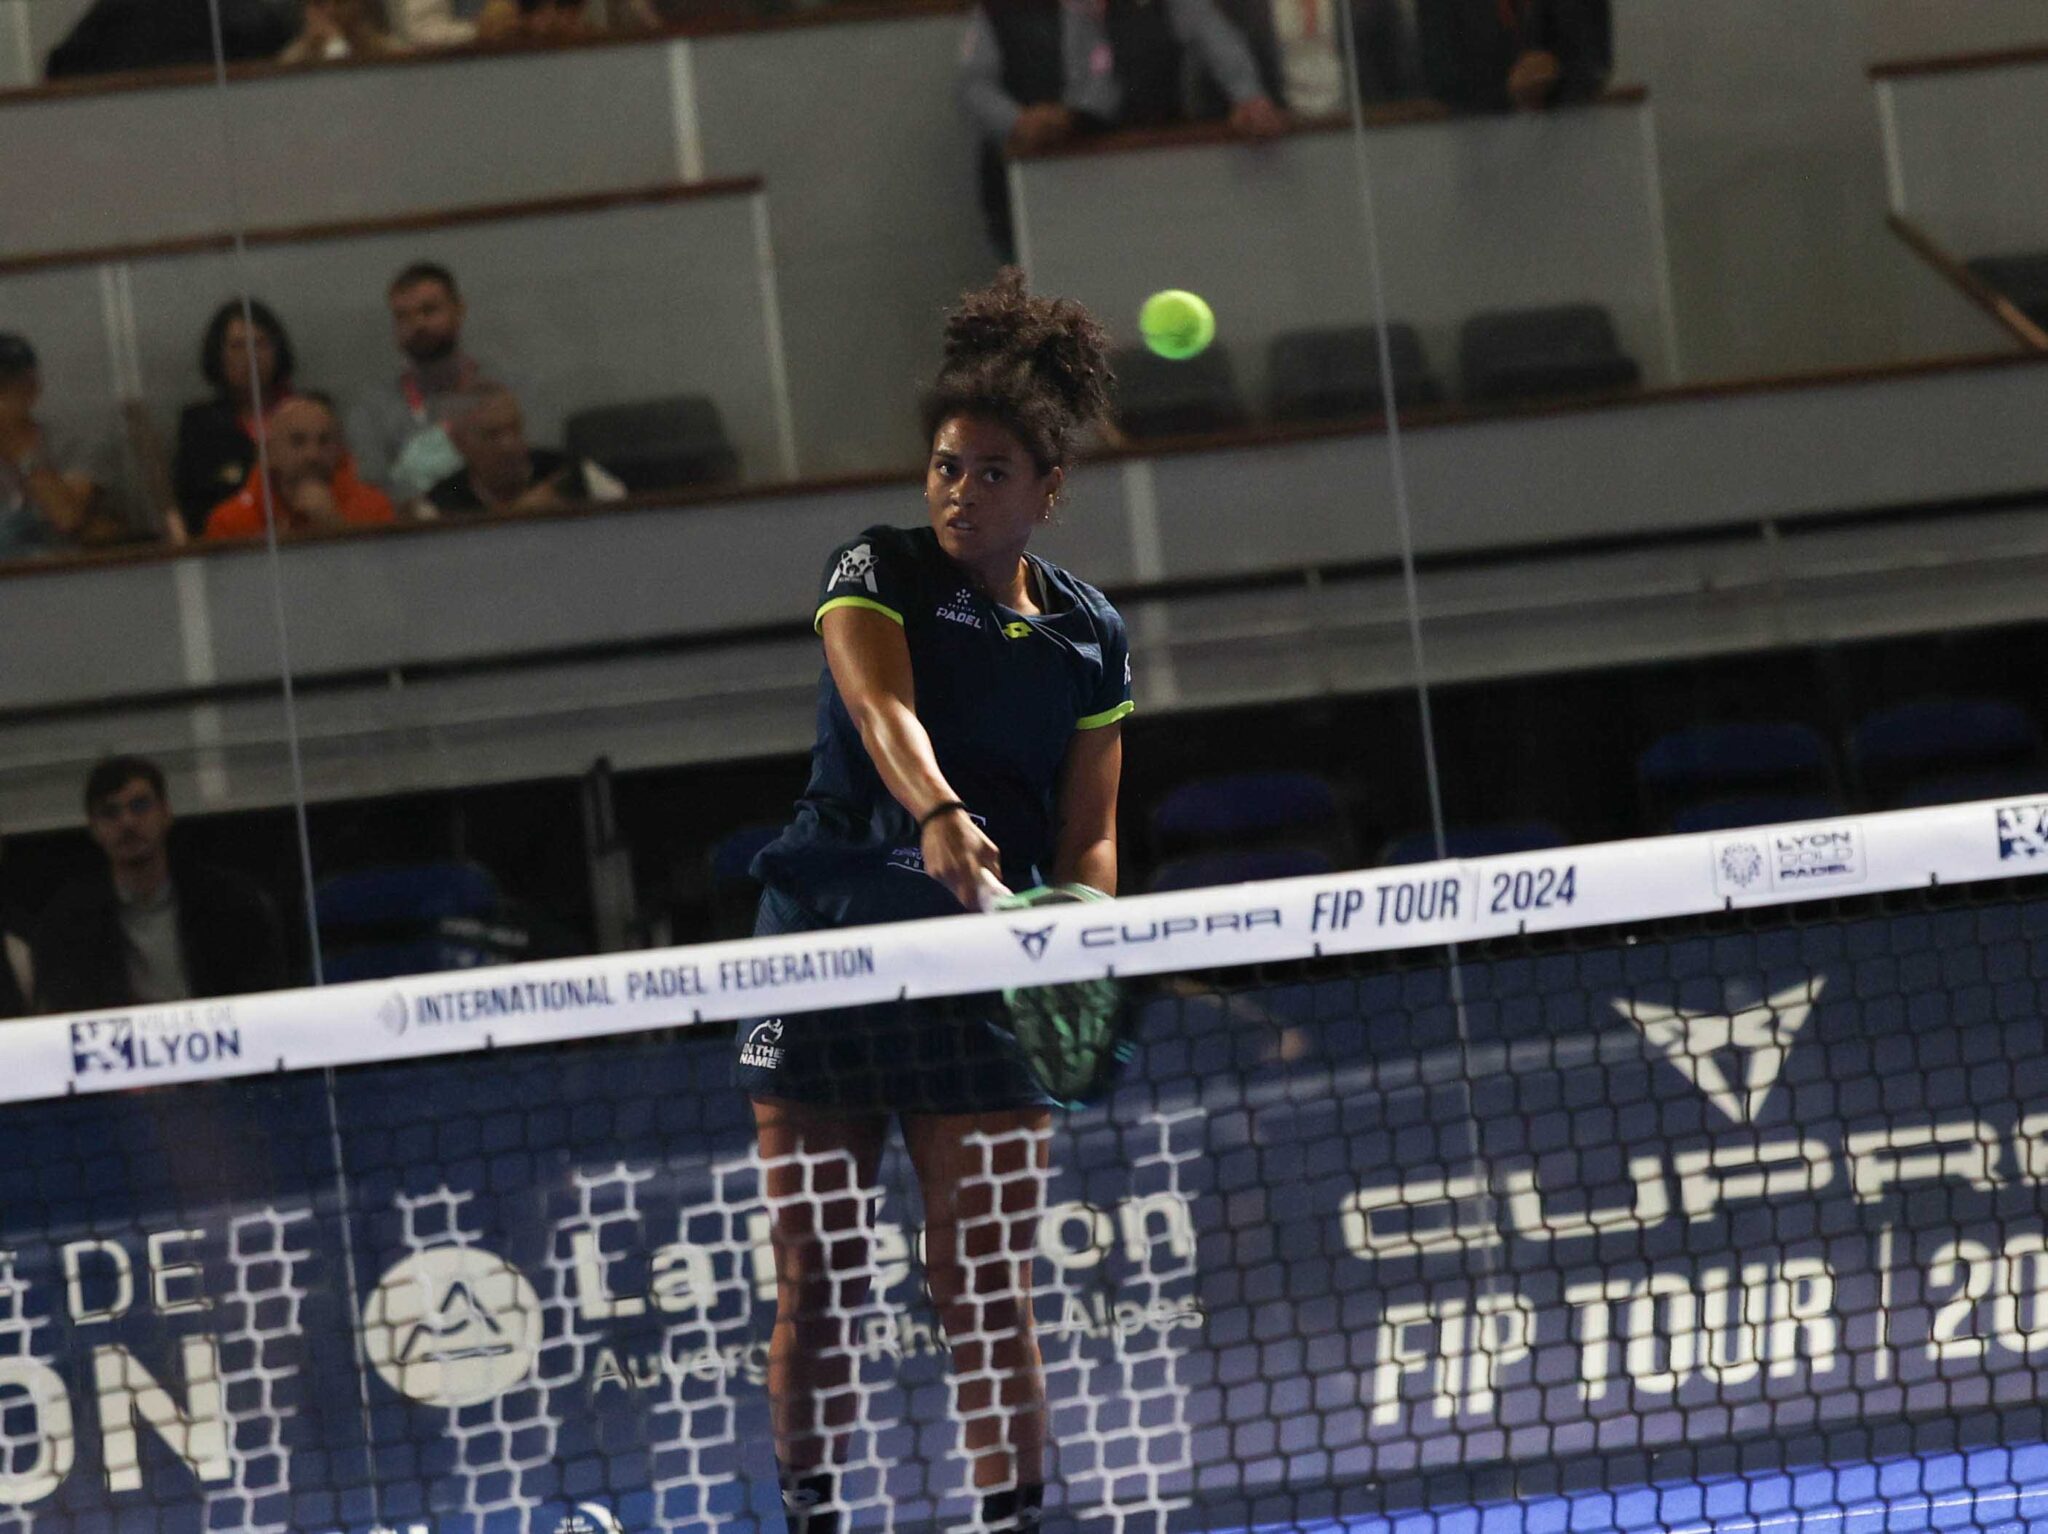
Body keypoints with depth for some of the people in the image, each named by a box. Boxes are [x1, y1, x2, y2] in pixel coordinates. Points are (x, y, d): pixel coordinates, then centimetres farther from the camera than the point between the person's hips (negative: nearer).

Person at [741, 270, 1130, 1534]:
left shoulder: (1090, 641, 8)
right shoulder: (874, 576, -1)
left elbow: (1088, 837, 9)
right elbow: (882, 706, -21)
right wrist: (937, 813, -42)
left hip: (982, 979, 1)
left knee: (989, 1294, -4)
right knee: (816, 1285, 1)